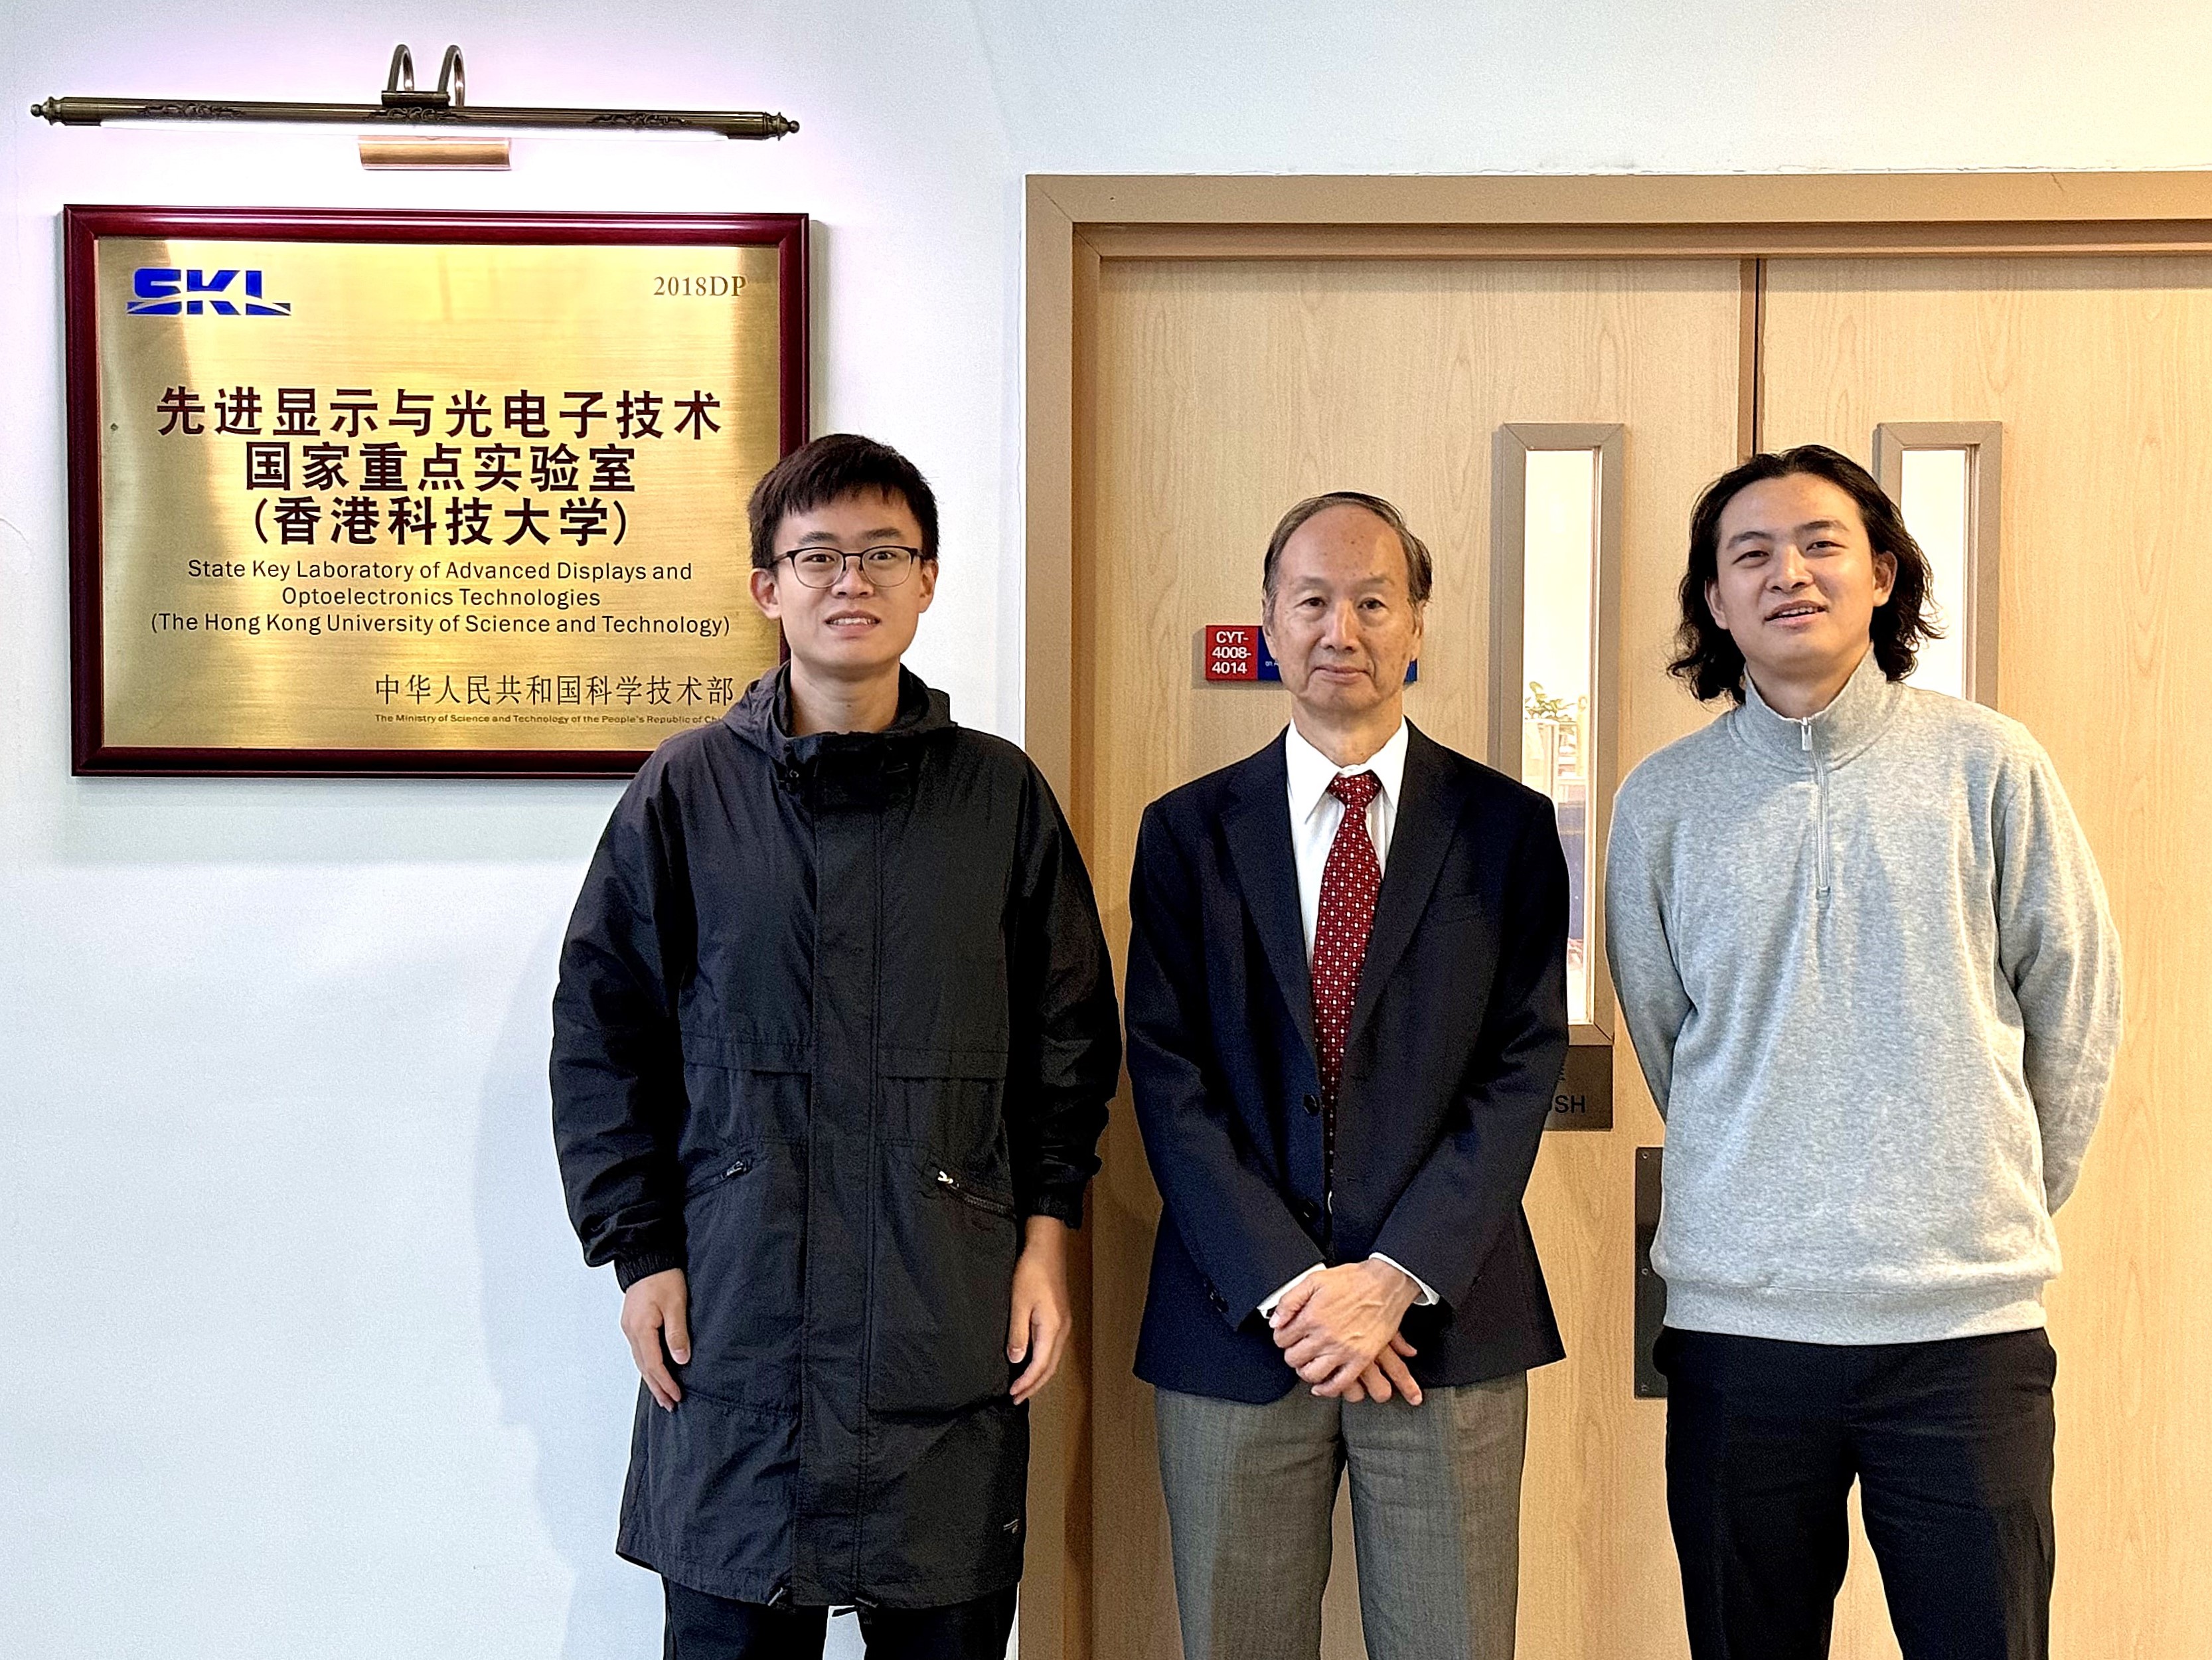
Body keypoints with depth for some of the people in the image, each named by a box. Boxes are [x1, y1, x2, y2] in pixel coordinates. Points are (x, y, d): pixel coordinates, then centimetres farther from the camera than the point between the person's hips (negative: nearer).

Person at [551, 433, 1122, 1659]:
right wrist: (637, 1250, 0)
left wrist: (1046, 1234, 4)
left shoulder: (1002, 795, 6)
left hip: (954, 1320, 1)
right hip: (732, 1315, -1)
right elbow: (601, 1036, 5)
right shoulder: (688, 792, 3)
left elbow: (1071, 1033, 10)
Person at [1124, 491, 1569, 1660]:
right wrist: (1289, 1287, -10)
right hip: (1237, 1324, 1)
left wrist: (1395, 1279, -12)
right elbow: (1167, 1079, -1)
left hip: (1446, 1321, 0)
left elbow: (1524, 1068, -2)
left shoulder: (1506, 826, 4)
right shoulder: (1188, 831, 6)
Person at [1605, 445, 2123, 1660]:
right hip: (1736, 1319, 1)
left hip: (1966, 1323, -1)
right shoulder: (1663, 802, 3)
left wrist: (2005, 1204, 12)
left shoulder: (1986, 765, 0)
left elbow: (2075, 1001, 8)